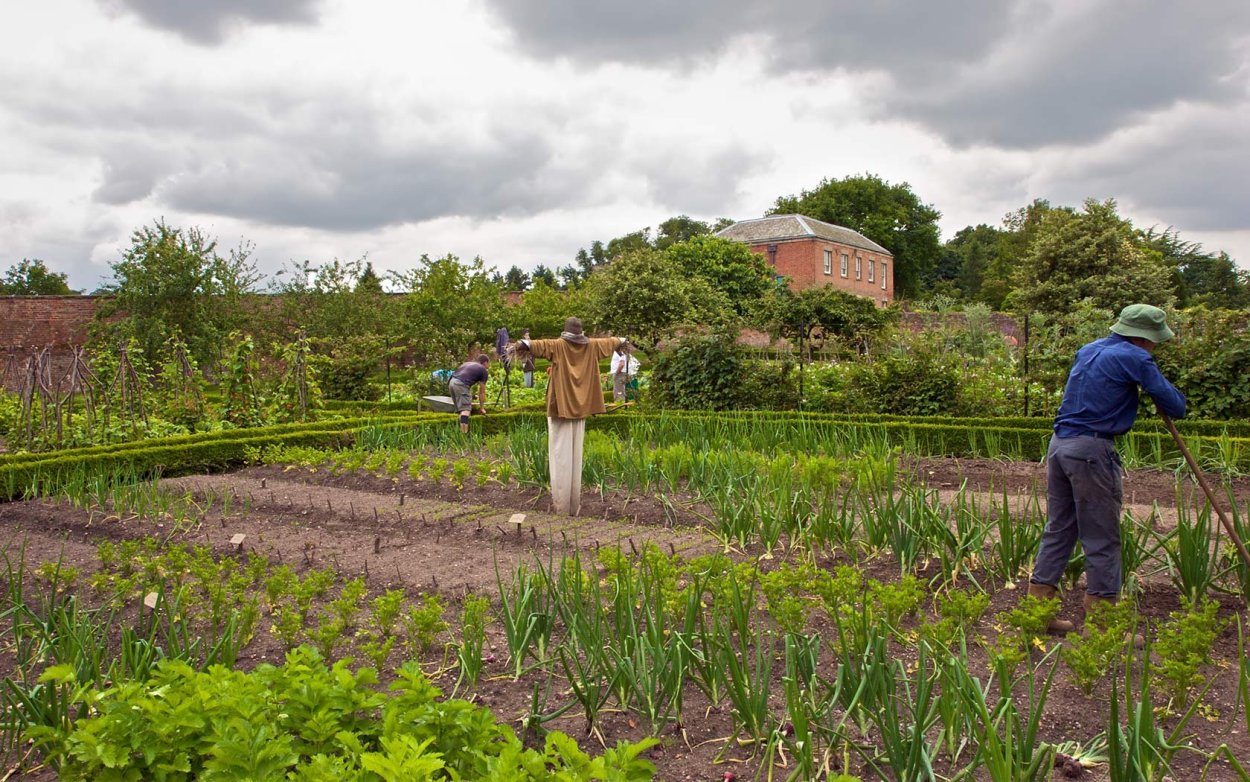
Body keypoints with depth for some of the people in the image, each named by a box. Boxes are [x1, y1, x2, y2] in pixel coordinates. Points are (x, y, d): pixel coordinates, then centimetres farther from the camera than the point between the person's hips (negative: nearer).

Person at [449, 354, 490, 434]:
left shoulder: (467, 363, 32)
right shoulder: (483, 371, 12)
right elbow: (482, 392, 15)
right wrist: (481, 407, 26)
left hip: (451, 382, 7)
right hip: (461, 385, -7)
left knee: (460, 408, 16)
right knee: (465, 409, -12)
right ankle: (464, 434, -23)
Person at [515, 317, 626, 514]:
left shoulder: (558, 346, -8)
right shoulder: (592, 346, 5)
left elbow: (540, 344, -30)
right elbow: (609, 341, 26)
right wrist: (621, 340, 46)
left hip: (560, 408, -4)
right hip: (580, 409, 4)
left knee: (561, 456, -2)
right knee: (576, 457, 10)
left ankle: (562, 504, -3)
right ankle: (575, 504, 13)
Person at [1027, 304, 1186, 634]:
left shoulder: (1088, 350, 17)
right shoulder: (1134, 358, -7)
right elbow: (1174, 405, -5)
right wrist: (1177, 404, 18)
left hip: (1059, 444, 8)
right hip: (1092, 449, -8)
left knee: (1058, 530, 14)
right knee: (1102, 540, 1)